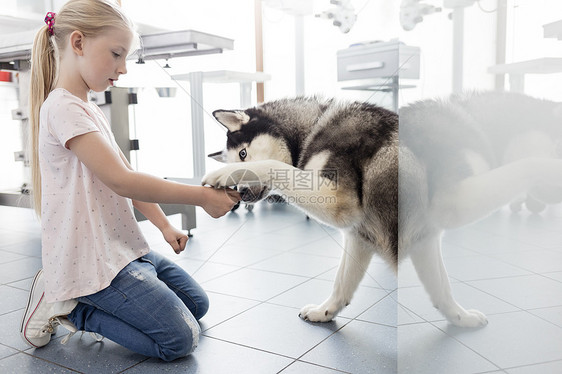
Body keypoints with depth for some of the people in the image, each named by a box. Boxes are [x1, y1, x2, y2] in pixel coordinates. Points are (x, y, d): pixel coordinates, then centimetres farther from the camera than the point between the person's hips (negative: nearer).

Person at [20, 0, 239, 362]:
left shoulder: (92, 111, 15)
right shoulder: (63, 107, -17)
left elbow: (127, 177, 17)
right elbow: (122, 181, -23)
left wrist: (165, 225, 9)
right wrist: (203, 196, -18)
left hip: (124, 248, 10)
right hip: (92, 262, -10)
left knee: (197, 304, 15)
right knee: (180, 339, -10)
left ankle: (71, 299, 14)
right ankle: (69, 307, 1)